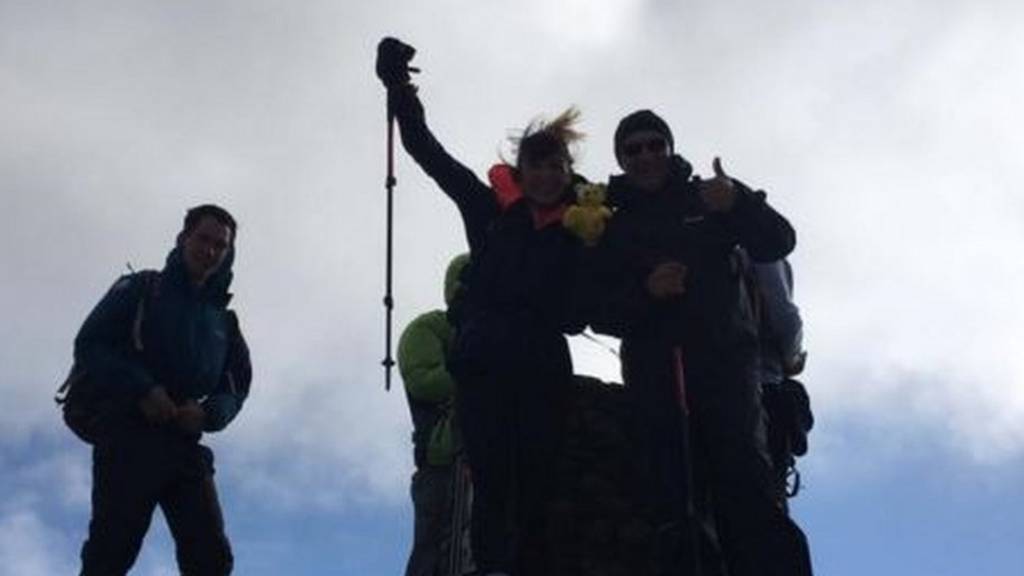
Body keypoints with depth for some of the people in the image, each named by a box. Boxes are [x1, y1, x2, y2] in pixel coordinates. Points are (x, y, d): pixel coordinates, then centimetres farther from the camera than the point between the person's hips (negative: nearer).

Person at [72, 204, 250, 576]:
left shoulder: (222, 319, 22)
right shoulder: (142, 290, 10)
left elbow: (237, 385, 19)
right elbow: (89, 345, 1)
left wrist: (209, 413, -6)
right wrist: (142, 391, -15)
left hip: (185, 447, 4)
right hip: (128, 437, -4)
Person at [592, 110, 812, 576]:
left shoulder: (707, 196, 17)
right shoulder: (613, 226, 17)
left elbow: (778, 242, 5)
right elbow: (602, 311, 8)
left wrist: (738, 205, -13)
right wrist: (645, 291, -11)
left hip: (724, 353, -1)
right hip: (654, 366, 1)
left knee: (744, 478, -17)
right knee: (674, 496, -7)